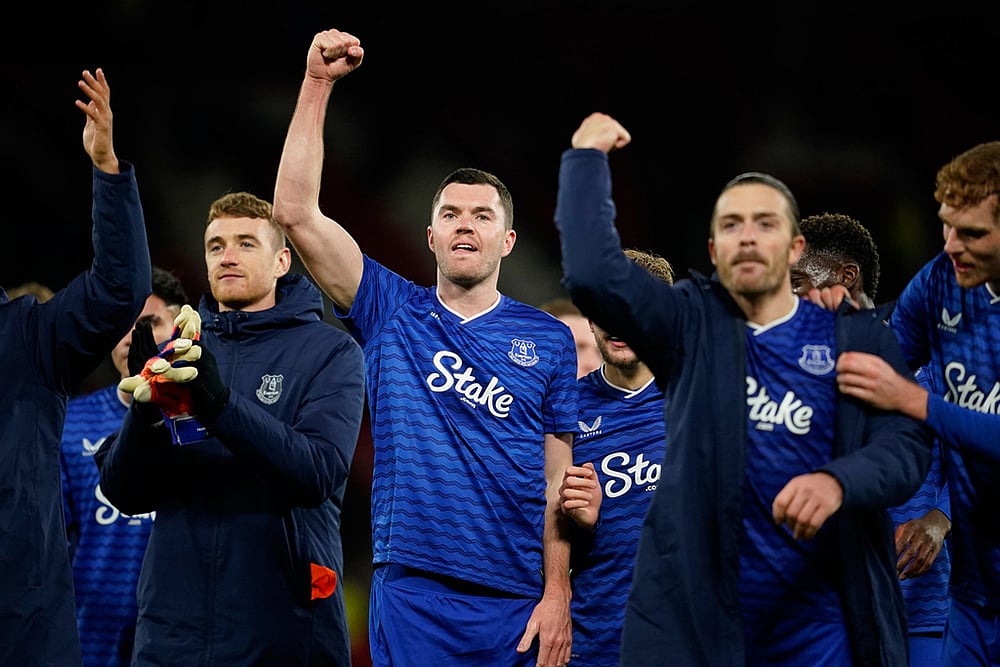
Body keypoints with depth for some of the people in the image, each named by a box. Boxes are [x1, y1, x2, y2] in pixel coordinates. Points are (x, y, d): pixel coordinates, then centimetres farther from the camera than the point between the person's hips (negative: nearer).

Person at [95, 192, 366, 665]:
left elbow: (319, 473, -16)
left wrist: (219, 402, -27)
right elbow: (124, 492, 4)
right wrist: (144, 413, -16)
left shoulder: (330, 351, 0)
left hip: (283, 624, -3)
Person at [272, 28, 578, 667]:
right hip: (410, 593, 0)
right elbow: (297, 213, -2)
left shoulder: (548, 338, 8)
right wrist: (318, 84, -7)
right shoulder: (392, 313, 8)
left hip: (518, 604, 0)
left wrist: (559, 596, -5)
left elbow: (559, 478, 4)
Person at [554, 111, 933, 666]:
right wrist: (587, 159, -4)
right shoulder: (690, 326, 5)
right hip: (694, 611, 0)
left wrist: (838, 481, -26)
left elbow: (906, 444, -6)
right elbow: (592, 273, -10)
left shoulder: (858, 337, 5)